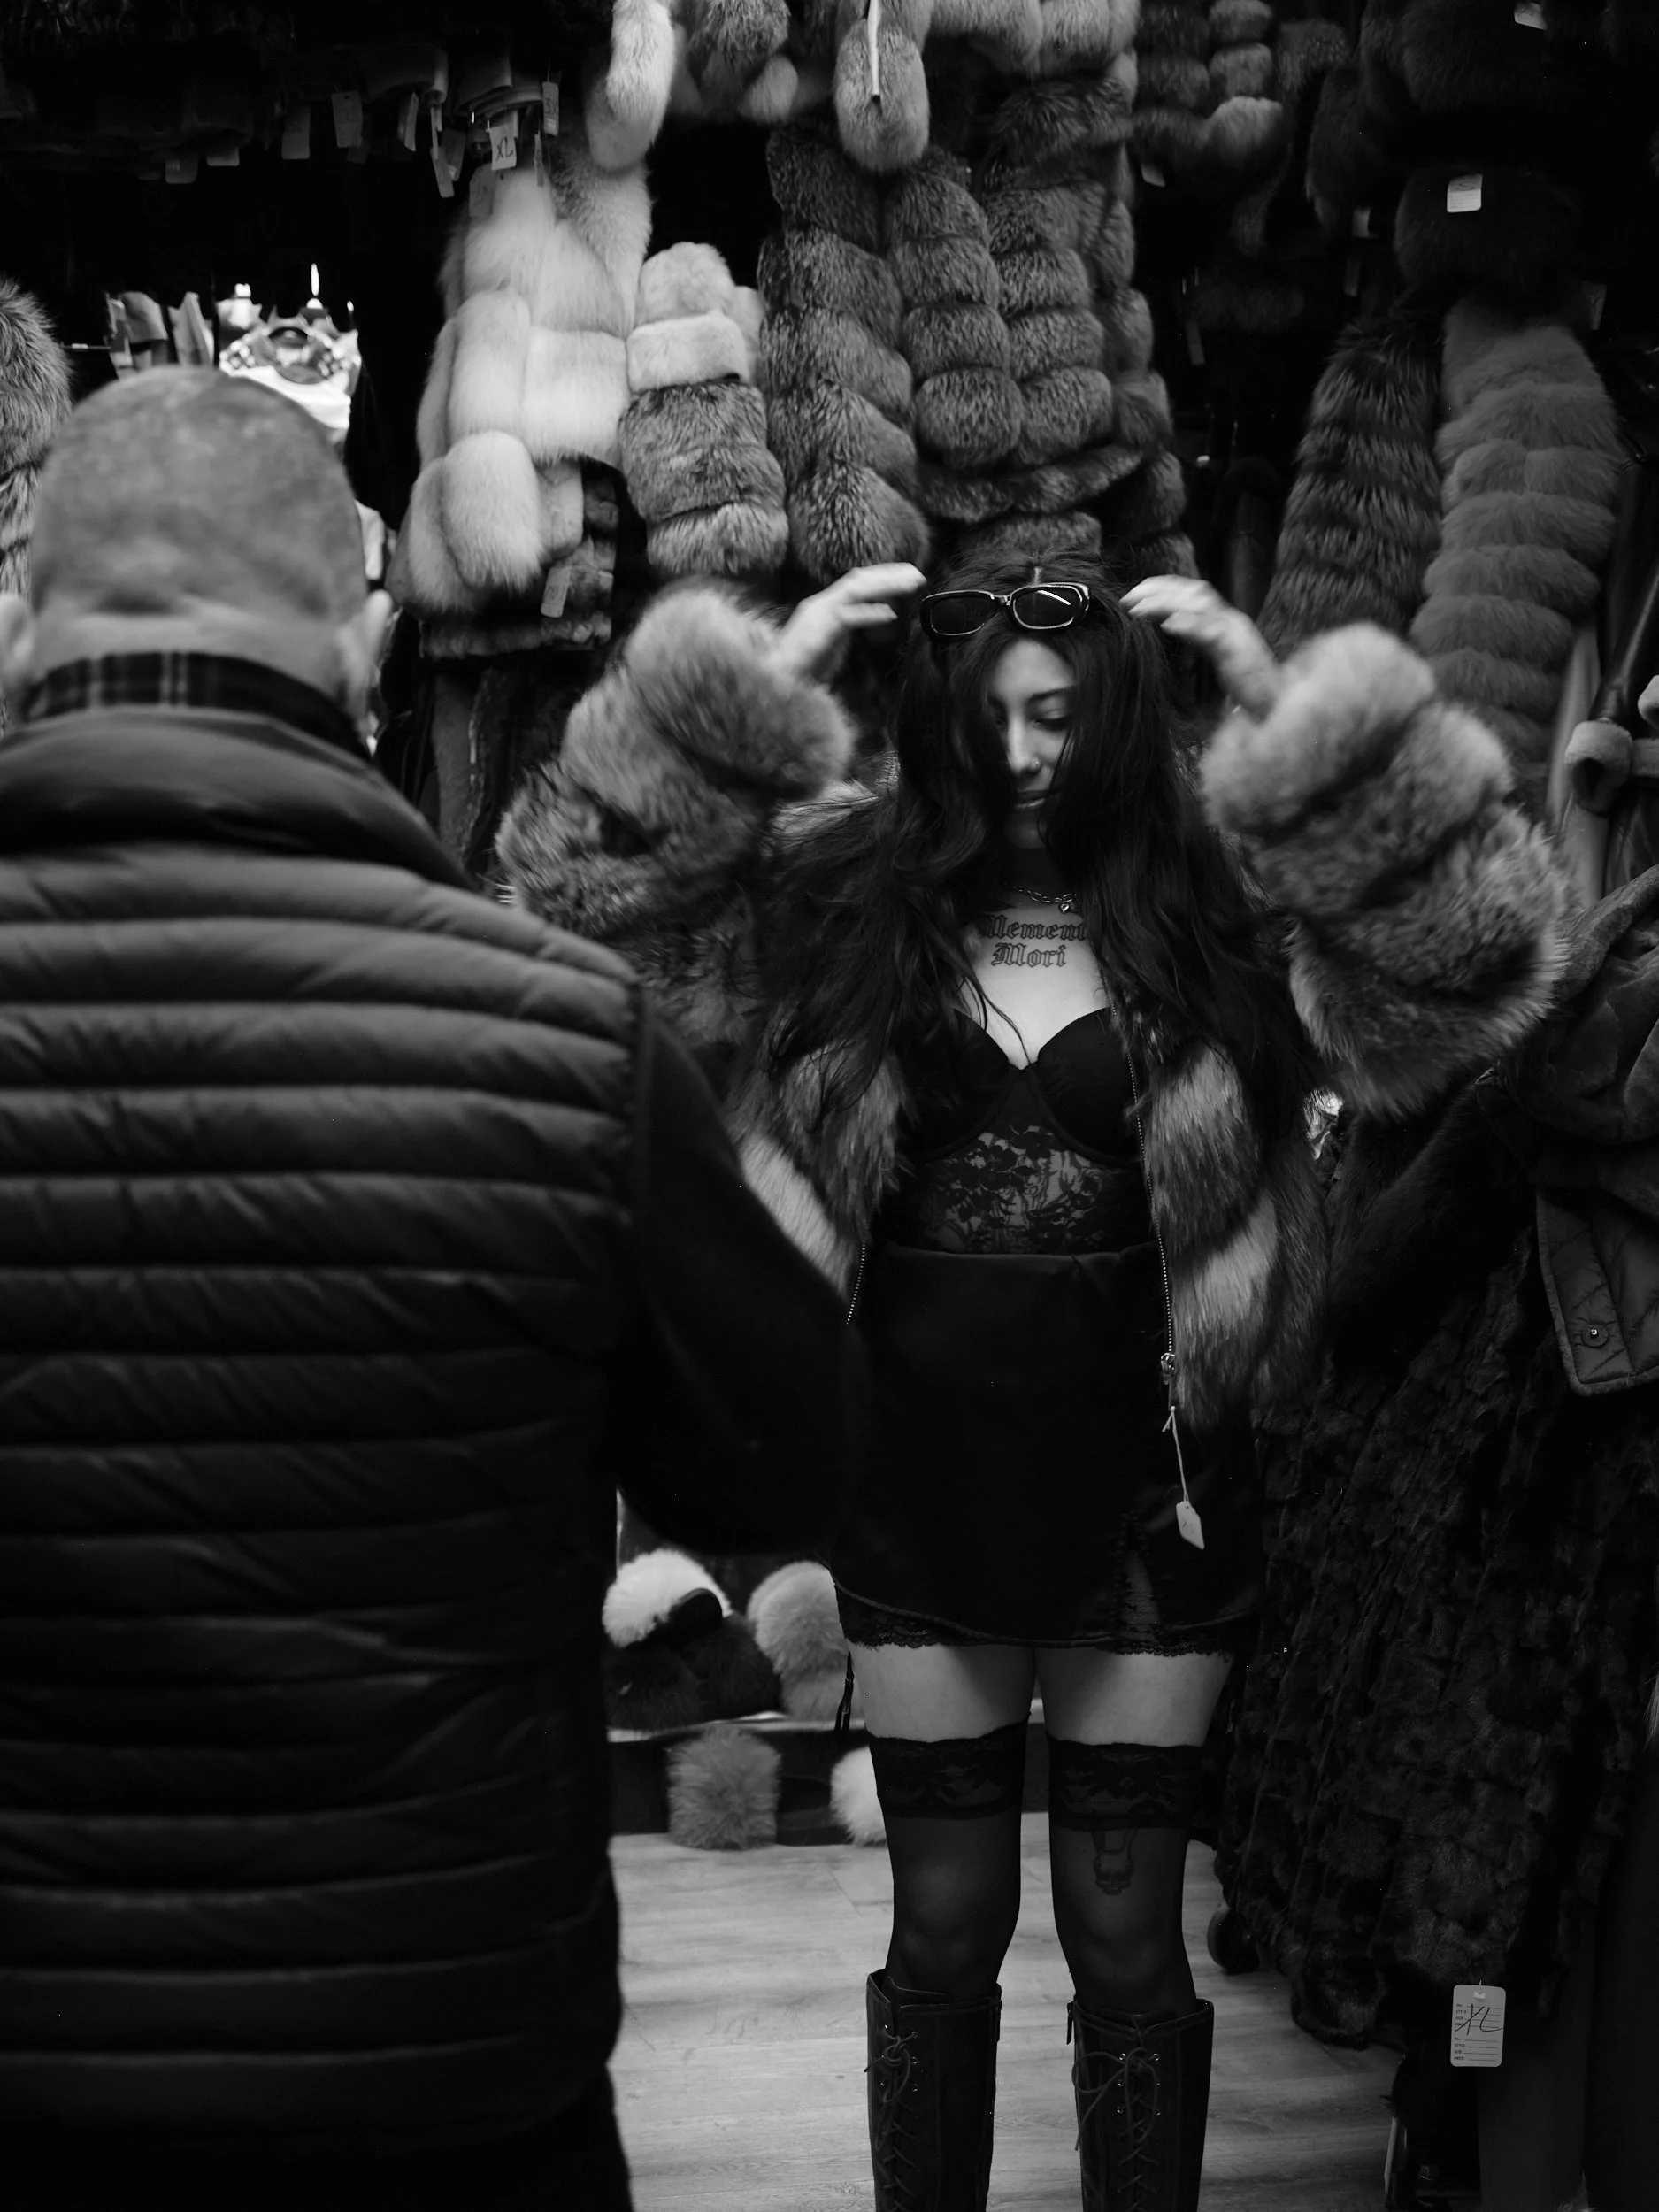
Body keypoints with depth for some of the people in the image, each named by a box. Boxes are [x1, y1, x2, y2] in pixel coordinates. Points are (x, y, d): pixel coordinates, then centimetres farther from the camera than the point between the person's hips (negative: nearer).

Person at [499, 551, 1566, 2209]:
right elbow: (583, 885, -6)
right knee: (943, 1929, 14)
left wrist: (1288, 712, -19)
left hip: (1141, 1496, -1)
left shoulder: (1219, 910, -4)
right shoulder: (836, 891, -1)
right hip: (920, 1493, 1)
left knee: (1126, 1938, 11)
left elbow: (1470, 957, -15)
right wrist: (752, 681, -13)